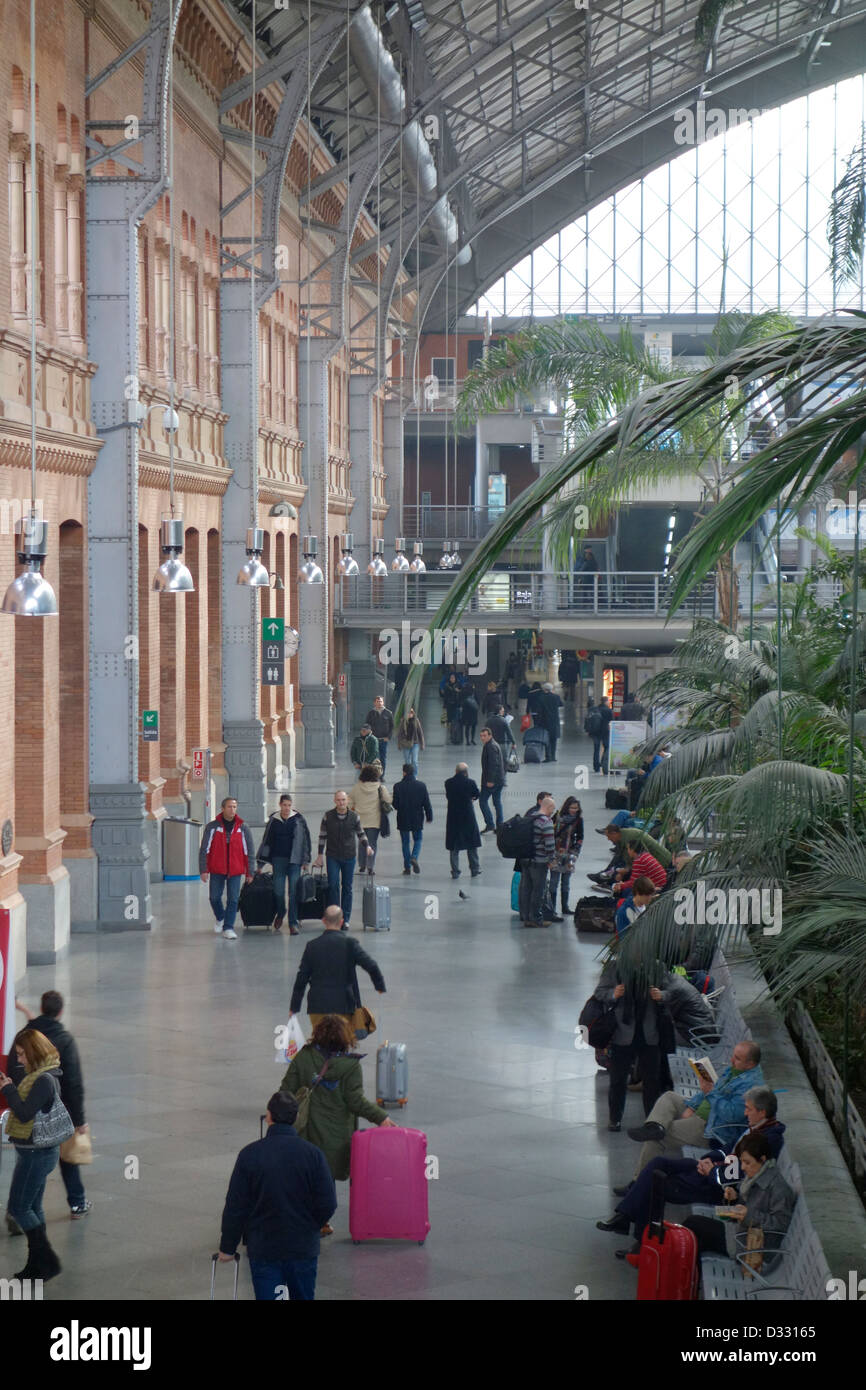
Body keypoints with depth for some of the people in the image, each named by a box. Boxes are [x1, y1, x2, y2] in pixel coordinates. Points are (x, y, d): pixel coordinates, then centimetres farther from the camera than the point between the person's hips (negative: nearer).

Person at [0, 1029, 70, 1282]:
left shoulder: (45, 1080, -21)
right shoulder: (38, 1076, 10)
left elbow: (25, 1114, -24)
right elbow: (25, 1110, 14)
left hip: (36, 1153, -10)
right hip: (36, 1151, 10)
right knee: (32, 1208, 15)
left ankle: (48, 1260, 0)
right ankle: (37, 1264, 21)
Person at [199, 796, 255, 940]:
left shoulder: (243, 828, 1)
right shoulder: (212, 827, -3)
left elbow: (249, 852, 5)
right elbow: (204, 849, -1)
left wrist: (249, 873, 2)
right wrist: (203, 870, -7)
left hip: (235, 871, 0)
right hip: (217, 870, 0)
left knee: (233, 900, -4)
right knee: (215, 898, 7)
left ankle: (228, 928, 2)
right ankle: (220, 918, 35)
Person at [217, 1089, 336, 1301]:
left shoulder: (249, 1154, -9)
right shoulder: (312, 1153, -7)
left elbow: (235, 1207, -6)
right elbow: (328, 1204, -7)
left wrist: (227, 1247, 5)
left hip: (262, 1247, -1)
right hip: (304, 1247, 1)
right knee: (304, 1296, 18)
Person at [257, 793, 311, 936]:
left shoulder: (298, 820, 1)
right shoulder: (274, 820, 6)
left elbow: (306, 839, 4)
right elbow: (266, 840, 12)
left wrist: (306, 861, 1)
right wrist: (261, 862, 12)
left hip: (294, 860, -2)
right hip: (278, 859, 2)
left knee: (294, 891, -6)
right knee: (278, 891, 0)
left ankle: (293, 922, -1)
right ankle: (280, 914, 29)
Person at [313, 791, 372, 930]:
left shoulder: (354, 817, -1)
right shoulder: (328, 816, -3)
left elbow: (361, 834, 14)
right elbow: (322, 836, 5)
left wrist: (367, 846, -2)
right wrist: (320, 856, 4)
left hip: (349, 857, 1)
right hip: (332, 857, -1)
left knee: (347, 888, 6)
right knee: (333, 885, -11)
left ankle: (345, 919, 13)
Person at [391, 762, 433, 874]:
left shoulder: (398, 786, -11)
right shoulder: (421, 786, -7)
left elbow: (395, 805, -8)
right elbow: (427, 803, -2)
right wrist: (429, 817, 10)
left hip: (403, 819, -1)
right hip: (418, 819, 1)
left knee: (405, 842, 10)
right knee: (418, 840, 17)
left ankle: (407, 867, 10)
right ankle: (414, 857, -9)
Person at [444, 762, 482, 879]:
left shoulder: (448, 782, -6)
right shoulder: (469, 782, -13)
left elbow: (448, 796, 6)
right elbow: (477, 794, 2)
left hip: (453, 817, 1)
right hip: (468, 816, -1)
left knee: (454, 847, 9)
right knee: (472, 844, 13)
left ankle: (455, 871, 8)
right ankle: (475, 869, 19)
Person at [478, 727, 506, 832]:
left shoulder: (491, 746, -17)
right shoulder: (495, 745, 16)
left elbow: (493, 764, -23)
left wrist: (490, 780, -23)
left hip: (491, 780, -10)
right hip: (499, 779, 10)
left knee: (483, 801, -5)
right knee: (497, 801, 12)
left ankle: (490, 826, -6)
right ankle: (500, 826, 14)